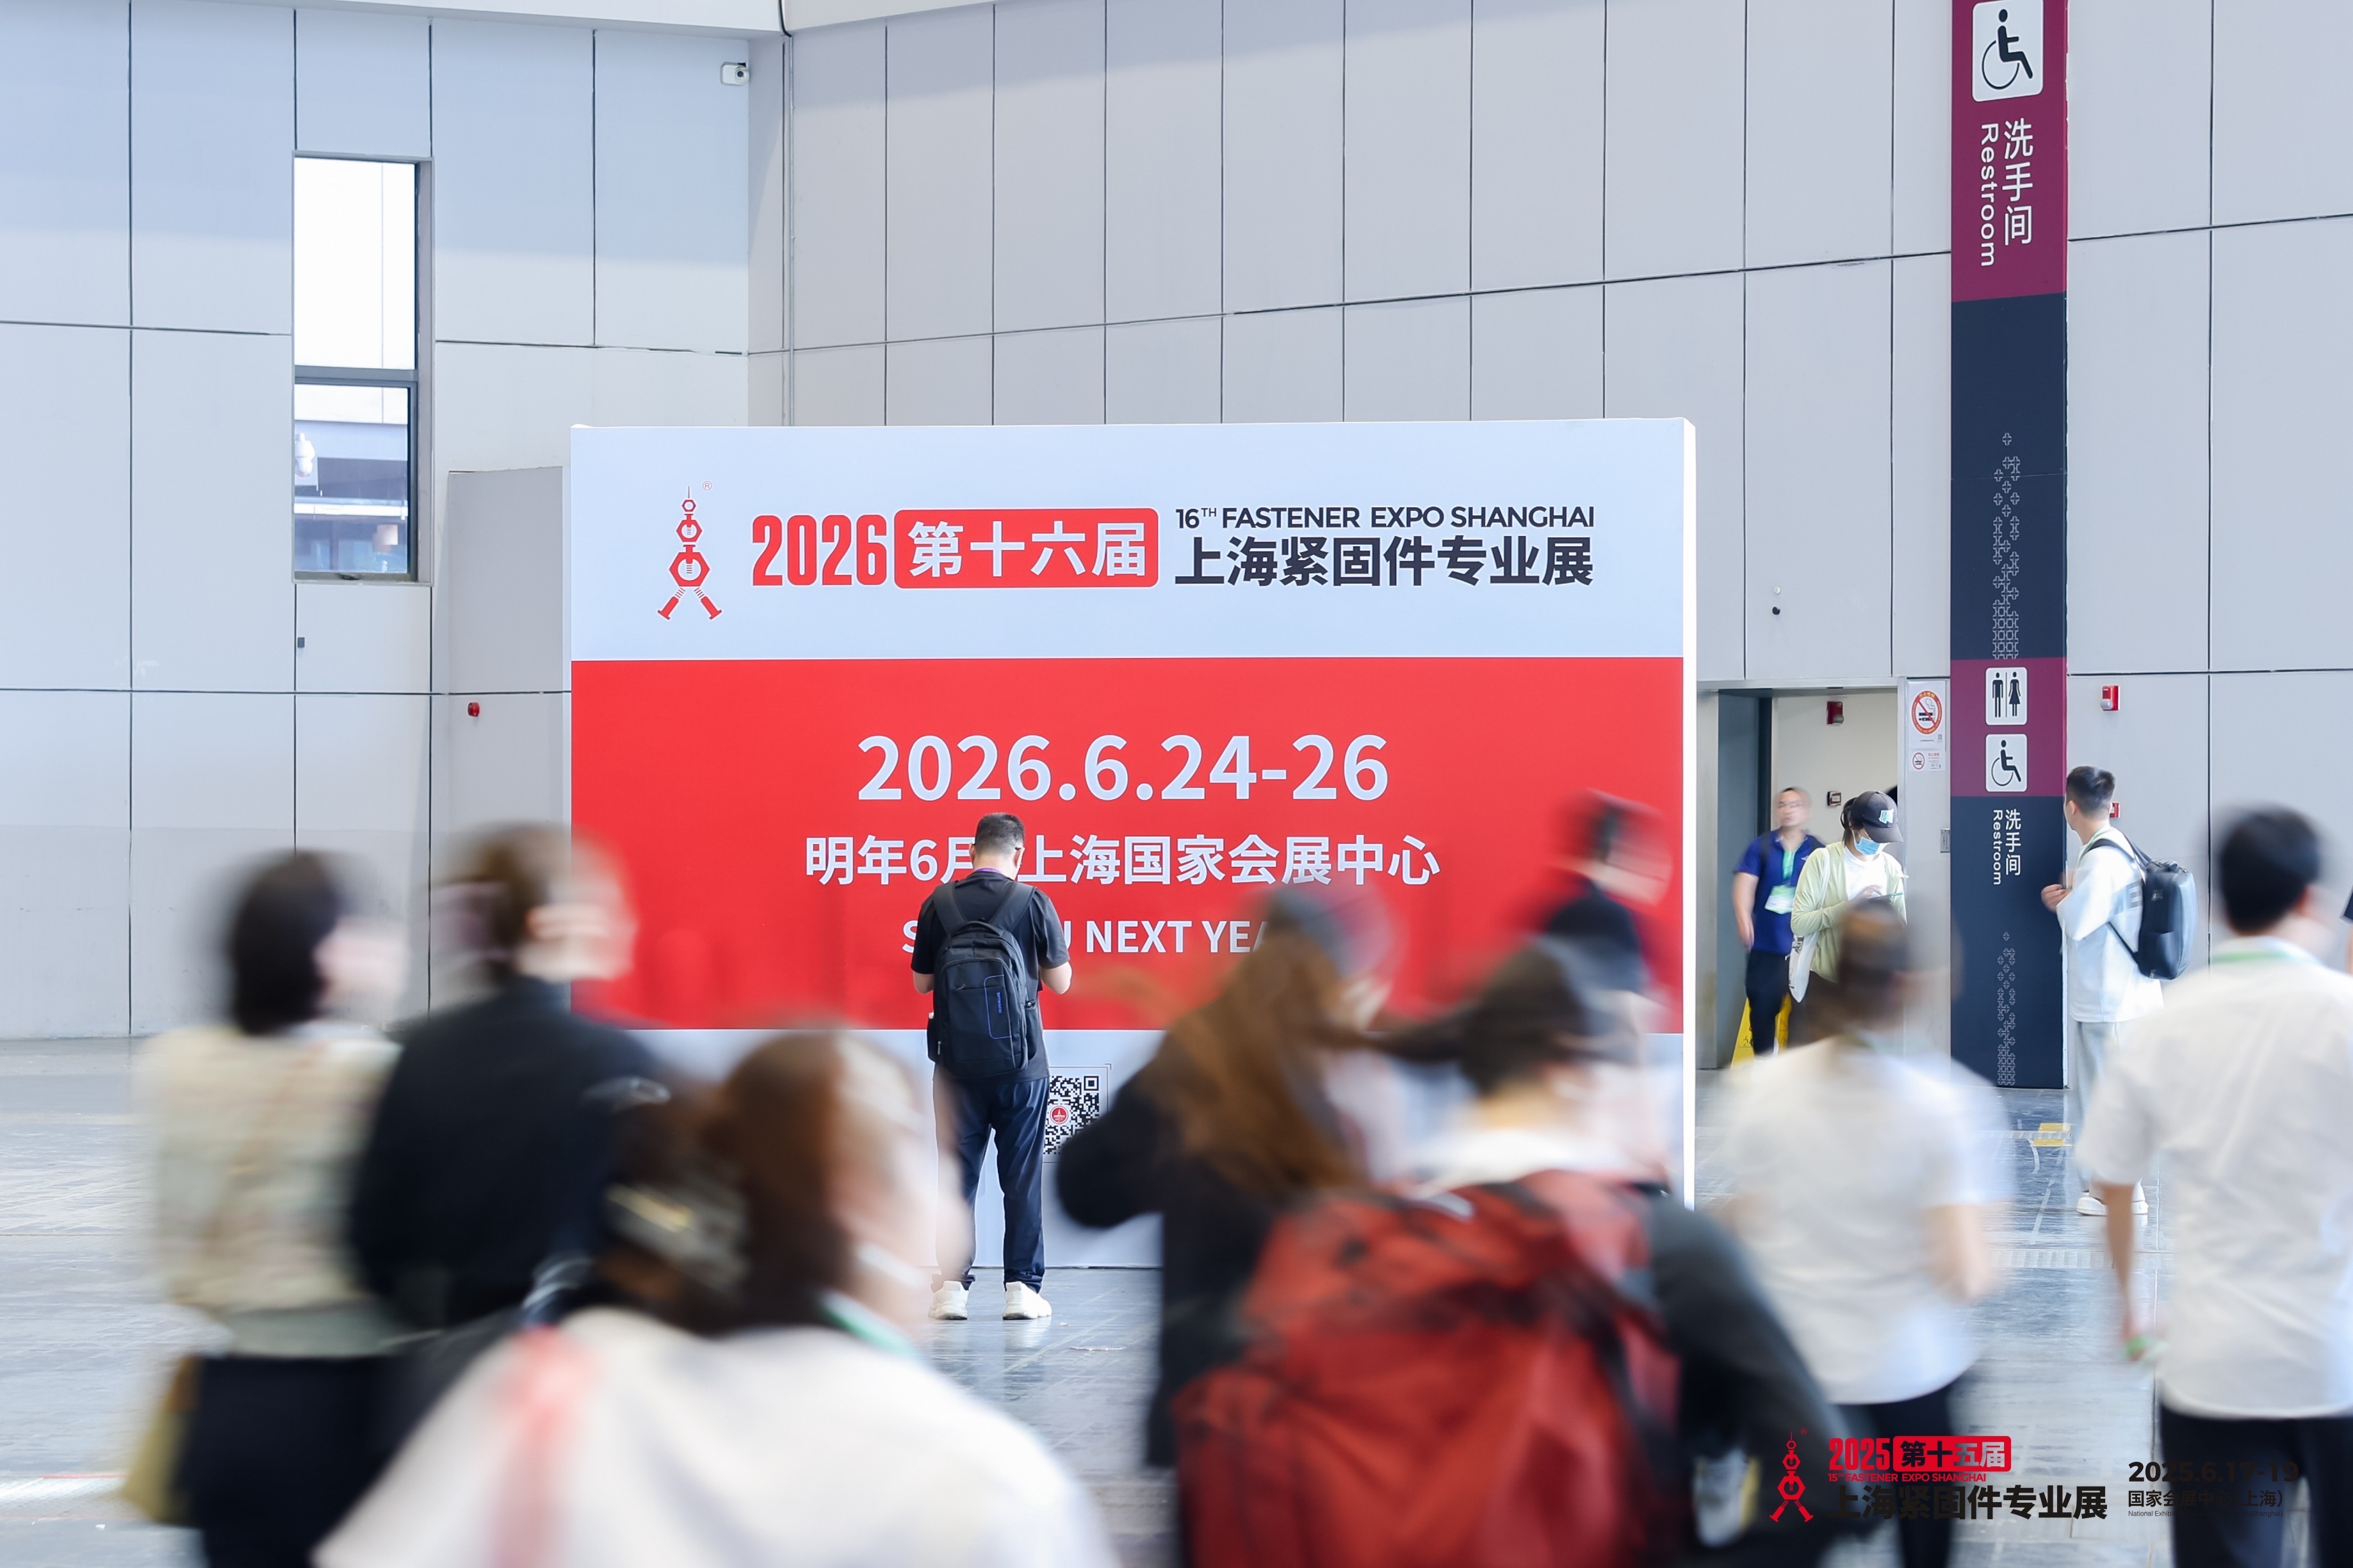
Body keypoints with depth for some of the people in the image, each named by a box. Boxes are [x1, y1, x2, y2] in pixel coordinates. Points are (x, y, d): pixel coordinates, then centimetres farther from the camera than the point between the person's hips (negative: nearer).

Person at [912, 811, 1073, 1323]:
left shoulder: (939, 904, -2)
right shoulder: (1032, 902, -8)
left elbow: (921, 983, 6)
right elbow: (1060, 982, -1)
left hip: (958, 1064, 2)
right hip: (1020, 1063, -1)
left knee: (957, 1175, 8)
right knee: (1022, 1177, 6)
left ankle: (952, 1286, 5)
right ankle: (1022, 1286, 5)